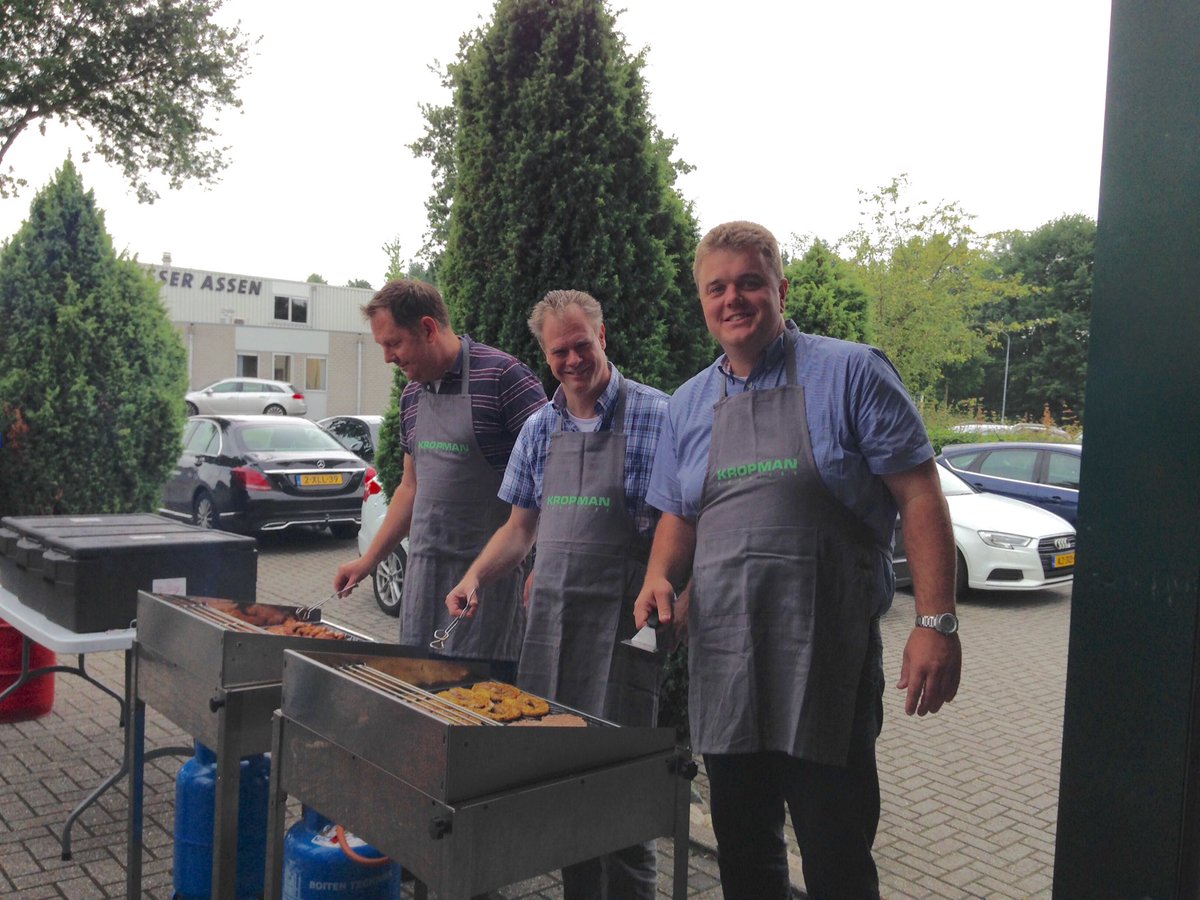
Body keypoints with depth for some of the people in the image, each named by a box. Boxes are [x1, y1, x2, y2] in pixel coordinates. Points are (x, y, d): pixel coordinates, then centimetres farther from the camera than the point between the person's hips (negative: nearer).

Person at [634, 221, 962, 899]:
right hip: (722, 663, 5)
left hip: (826, 663, -5)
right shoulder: (691, 402, 12)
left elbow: (919, 496, -7)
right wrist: (660, 578, -3)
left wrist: (937, 624, -14)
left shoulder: (850, 373, -4)